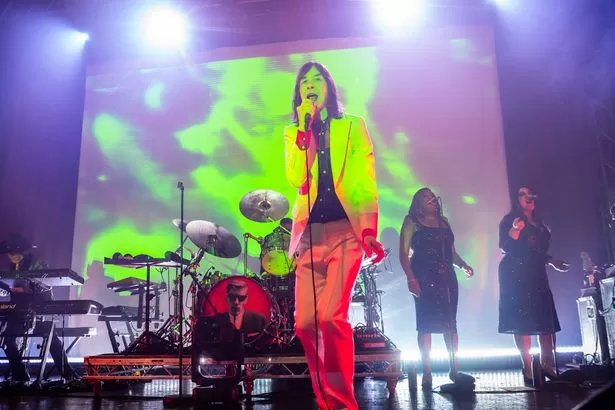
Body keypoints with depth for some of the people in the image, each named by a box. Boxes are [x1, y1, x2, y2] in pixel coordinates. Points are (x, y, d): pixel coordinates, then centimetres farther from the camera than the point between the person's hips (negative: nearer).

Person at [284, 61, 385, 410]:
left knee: (332, 317, -18)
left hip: (346, 229, -3)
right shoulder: (293, 132, 16)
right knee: (305, 323, -3)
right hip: (309, 233, 3)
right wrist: (305, 127, -4)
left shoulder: (354, 126, 10)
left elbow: (366, 183, 1)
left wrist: (369, 230, -11)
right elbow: (295, 177, -2)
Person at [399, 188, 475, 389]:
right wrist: (411, 278, -16)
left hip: (447, 277, 5)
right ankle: (427, 372, 1)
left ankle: (454, 369, 12)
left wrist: (464, 266, 4)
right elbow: (404, 253, -6)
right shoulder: (411, 222, 2)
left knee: (451, 322, 5)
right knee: (426, 323, -4)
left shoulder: (444, 221, 18)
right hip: (424, 278, -5)